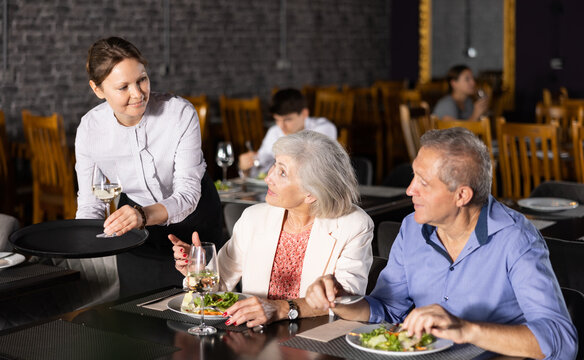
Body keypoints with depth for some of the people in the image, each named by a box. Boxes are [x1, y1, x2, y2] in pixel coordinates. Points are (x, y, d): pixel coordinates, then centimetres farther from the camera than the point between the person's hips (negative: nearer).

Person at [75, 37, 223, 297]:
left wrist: (144, 215, -48)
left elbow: (188, 192, -30)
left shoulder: (180, 113, -28)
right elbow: (89, 206, -11)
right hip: (136, 215, 2)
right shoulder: (89, 129, -20)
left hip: (193, 215, -1)